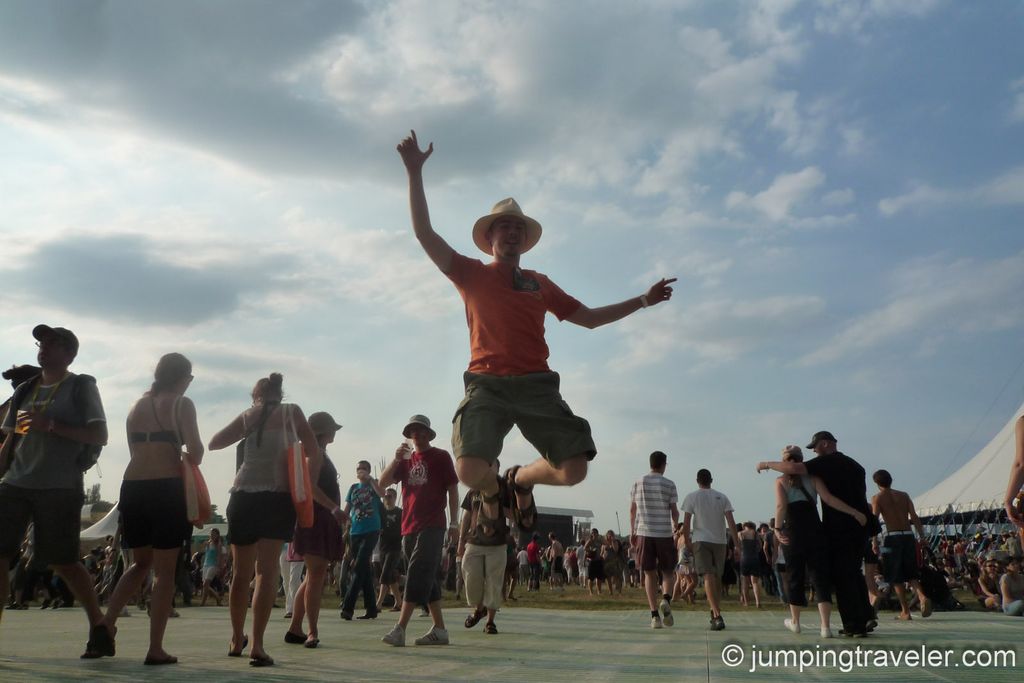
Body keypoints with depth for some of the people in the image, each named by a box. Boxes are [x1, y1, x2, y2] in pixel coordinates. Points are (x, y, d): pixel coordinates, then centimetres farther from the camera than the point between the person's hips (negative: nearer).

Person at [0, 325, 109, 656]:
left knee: (63, 562, -2)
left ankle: (100, 629, 14)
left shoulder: (81, 386, 0)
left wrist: (50, 425, -17)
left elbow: (99, 436, -9)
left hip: (60, 488, -5)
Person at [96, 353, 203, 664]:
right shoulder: (182, 404, -3)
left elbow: (137, 450, 14)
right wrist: (189, 463, 8)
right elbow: (195, 450, -13)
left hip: (133, 486, 6)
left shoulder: (137, 407, 15)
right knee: (165, 570, 2)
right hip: (167, 487, -6)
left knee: (141, 563, 23)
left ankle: (106, 624, 11)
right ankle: (155, 649, 2)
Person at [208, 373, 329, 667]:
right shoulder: (292, 411, 9)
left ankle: (236, 640, 29)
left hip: (243, 496, 2)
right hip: (278, 498, -2)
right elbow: (314, 454, 3)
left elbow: (214, 443, 15)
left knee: (241, 573, 14)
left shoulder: (248, 416, 12)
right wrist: (308, 490, 10)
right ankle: (257, 645, -12)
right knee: (267, 571, -2)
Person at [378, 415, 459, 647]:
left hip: (432, 527, -6)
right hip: (409, 527, 6)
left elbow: (452, 489, 1)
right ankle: (439, 630, 16)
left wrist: (453, 522, -5)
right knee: (427, 579, 9)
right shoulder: (406, 460, 15)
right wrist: (396, 460, -10)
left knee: (417, 575, -13)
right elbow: (383, 482, 5)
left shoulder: (441, 457, 3)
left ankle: (400, 629, -15)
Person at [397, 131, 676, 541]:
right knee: (470, 469, -23)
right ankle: (491, 492, 18)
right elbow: (424, 233, 4)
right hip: (487, 384, -3)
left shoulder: (540, 283, 23)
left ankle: (520, 479, 25)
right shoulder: (471, 274, 13)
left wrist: (643, 300, 22)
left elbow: (589, 318, 26)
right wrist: (415, 173, -3)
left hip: (537, 385, 3)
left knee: (573, 470, -10)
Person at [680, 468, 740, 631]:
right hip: (720, 541, 3)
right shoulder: (722, 497, 7)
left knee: (709, 577, -10)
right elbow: (731, 522, -1)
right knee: (716, 578, 15)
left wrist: (687, 542, 8)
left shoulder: (691, 497, 1)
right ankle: (714, 611, 29)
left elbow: (686, 523, -4)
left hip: (700, 540, -3)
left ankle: (717, 616, -22)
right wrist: (736, 544, 0)